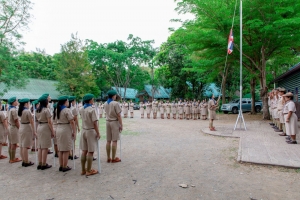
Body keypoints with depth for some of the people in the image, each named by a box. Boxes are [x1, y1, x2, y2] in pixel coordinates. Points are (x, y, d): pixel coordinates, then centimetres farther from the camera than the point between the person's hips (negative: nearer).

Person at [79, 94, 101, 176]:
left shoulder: (81, 109, 4)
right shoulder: (92, 110, -17)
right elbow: (95, 123, -18)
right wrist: (98, 133, -10)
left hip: (84, 131, 7)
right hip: (91, 131, -7)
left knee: (84, 151, 13)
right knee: (90, 152, 2)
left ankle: (83, 170, 22)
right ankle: (89, 171, 10)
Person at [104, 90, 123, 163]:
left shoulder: (105, 104, 7)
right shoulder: (115, 103, -13)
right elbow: (118, 115, -13)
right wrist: (121, 125, -8)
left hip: (108, 122, 7)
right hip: (114, 122, -7)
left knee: (108, 141, 9)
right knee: (114, 141, 0)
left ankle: (108, 158, 16)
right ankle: (113, 158, 5)